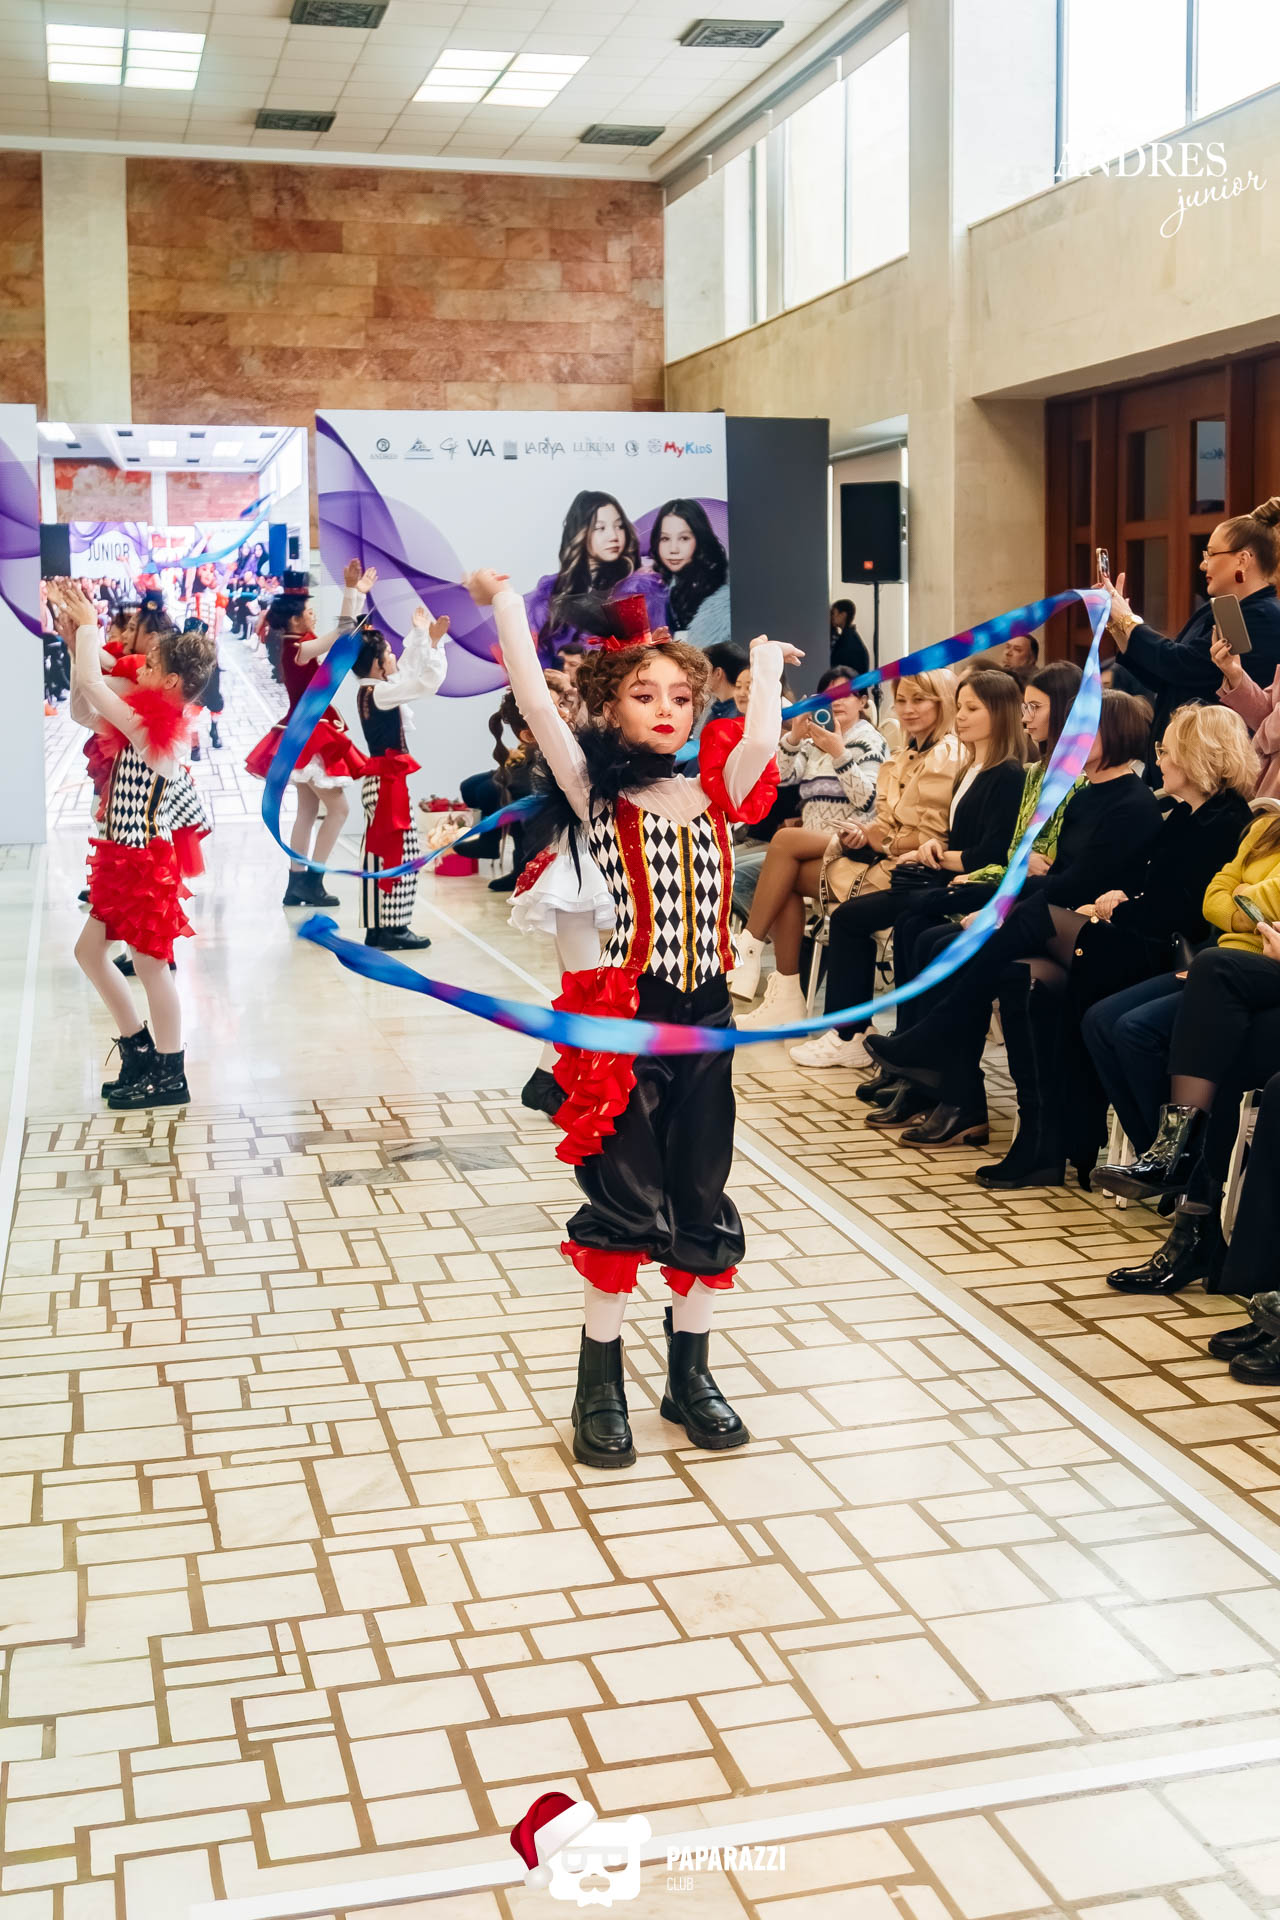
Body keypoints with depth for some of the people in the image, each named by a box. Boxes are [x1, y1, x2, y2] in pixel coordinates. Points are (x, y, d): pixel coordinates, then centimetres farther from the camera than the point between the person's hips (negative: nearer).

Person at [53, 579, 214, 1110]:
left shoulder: (152, 728, -19)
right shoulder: (150, 724, 8)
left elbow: (91, 684, -23)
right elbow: (83, 710, 14)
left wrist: (89, 625, -10)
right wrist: (77, 643, 7)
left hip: (142, 861, -9)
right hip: (125, 858, 9)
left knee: (151, 966, 0)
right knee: (89, 950, 15)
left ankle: (170, 1079, 11)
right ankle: (140, 1051, 25)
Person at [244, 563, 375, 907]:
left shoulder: (297, 646, 9)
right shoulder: (298, 648, -19)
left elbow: (346, 632, 19)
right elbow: (343, 634, -27)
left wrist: (359, 593, 18)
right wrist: (350, 590, -28)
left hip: (305, 734, 10)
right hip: (309, 736, -10)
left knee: (308, 810, 11)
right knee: (337, 808, -6)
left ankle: (297, 884, 12)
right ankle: (312, 882, -4)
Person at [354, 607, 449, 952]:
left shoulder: (371, 690, 10)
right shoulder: (378, 693, -18)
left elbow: (408, 670, 23)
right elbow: (427, 683, -24)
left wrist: (419, 634, 26)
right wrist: (434, 642, -17)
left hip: (380, 780, 10)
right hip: (389, 781, -10)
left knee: (379, 852, 11)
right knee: (397, 853, -6)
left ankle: (376, 927, 16)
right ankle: (393, 928, -3)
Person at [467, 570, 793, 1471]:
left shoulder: (716, 789, 8)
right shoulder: (598, 792, -1)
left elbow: (762, 741, -11)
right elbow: (537, 703, -10)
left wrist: (767, 664, 2)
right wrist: (504, 603, -6)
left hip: (706, 1016, 4)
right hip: (627, 1014, -4)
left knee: (703, 1203, 11)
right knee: (625, 1206, -1)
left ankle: (691, 1373, 26)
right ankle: (599, 1388, 13)